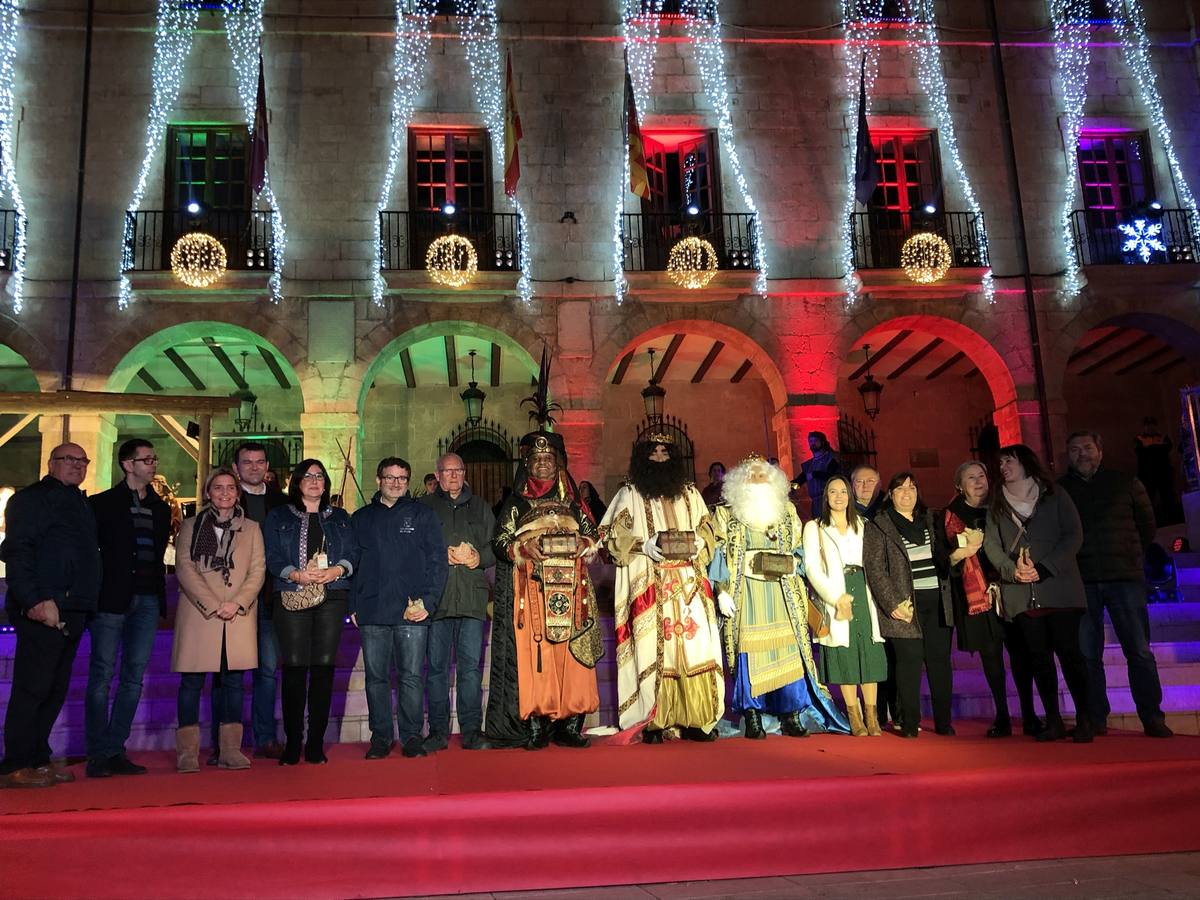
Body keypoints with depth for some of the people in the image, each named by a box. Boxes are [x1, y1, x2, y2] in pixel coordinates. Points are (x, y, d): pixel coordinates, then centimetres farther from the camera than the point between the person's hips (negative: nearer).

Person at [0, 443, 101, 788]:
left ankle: (38, 759, 18)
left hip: (72, 612, 8)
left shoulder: (80, 504, 22)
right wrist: (36, 600, -21)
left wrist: (85, 605, 15)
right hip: (44, 611, -8)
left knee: (56, 690, 11)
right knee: (32, 688, -6)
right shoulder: (32, 498, -3)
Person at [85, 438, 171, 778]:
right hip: (111, 598, -5)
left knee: (134, 677, 4)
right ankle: (98, 755, 1)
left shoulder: (160, 508, 17)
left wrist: (160, 594, 10)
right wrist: (93, 592, -5)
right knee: (102, 675, -4)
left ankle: (115, 751, 11)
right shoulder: (102, 503, 2)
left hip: (148, 600, 5)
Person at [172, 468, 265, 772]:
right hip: (198, 613, -1)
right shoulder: (191, 526, 9)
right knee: (192, 681, -2)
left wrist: (237, 603, -10)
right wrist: (213, 605, -12)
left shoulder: (251, 528, 14)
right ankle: (188, 751, 4)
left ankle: (231, 750, 6)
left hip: (239, 615, 2)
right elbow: (184, 568, -1)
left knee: (234, 680, 2)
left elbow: (258, 570, 6)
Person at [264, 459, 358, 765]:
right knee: (294, 667, -6)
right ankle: (292, 744, 1)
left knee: (324, 666, -2)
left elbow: (353, 552, 9)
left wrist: (337, 570, -11)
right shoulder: (278, 517, 13)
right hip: (292, 598, -1)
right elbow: (272, 555, 2)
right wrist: (295, 574, -14)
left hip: (332, 596, 2)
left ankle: (316, 744, 3)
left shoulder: (340, 518, 19)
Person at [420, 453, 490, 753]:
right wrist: (443, 556, -11)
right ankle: (438, 731, 8)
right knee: (436, 666, 1)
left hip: (473, 596, 1)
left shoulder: (480, 507, 19)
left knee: (471, 665, 1)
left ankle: (471, 730, 7)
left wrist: (479, 557, -6)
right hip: (436, 596, -1)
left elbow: (495, 545, 14)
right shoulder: (424, 507, 11)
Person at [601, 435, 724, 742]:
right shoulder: (630, 494, 9)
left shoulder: (690, 493, 19)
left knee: (696, 646, -5)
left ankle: (696, 720, 1)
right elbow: (614, 535, 2)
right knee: (654, 650, -9)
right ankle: (653, 723, -5)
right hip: (649, 585, -3)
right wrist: (643, 546, -12)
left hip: (688, 584, 3)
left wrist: (698, 543, -1)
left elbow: (707, 530, 21)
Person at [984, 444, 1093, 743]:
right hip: (1021, 593, 3)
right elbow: (991, 544, 5)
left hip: (1058, 587, -3)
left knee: (1068, 651, -7)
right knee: (1039, 657, 3)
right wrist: (1013, 570, -15)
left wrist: (1043, 569, -15)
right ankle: (1053, 721, 9)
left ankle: (1083, 719, -1)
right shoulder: (997, 505, 15)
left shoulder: (1054, 496, 8)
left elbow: (1073, 535, -2)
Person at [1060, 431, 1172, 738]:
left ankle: (1152, 717, 4)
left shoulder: (1125, 483, 10)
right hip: (1081, 581, 0)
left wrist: (1130, 557, 12)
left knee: (1139, 649, -2)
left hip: (1124, 576, 0)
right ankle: (1095, 719, 6)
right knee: (1087, 653, 1)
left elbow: (1147, 526, 16)